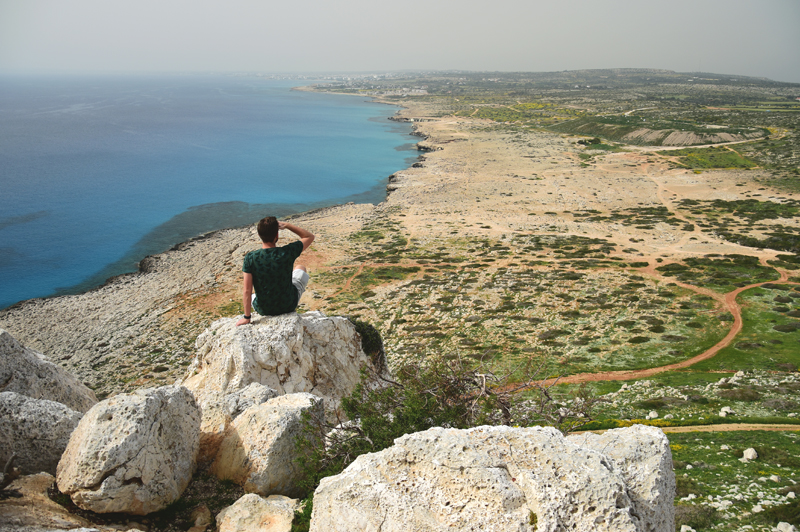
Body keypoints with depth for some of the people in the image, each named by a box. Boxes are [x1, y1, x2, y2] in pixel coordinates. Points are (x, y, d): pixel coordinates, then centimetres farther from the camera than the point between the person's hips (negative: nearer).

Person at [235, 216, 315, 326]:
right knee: (301, 269, 29)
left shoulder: (250, 258, -22)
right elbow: (310, 237, -5)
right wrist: (286, 225, -9)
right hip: (289, 306, 0)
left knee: (247, 296, 37)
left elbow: (247, 291, -19)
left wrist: (246, 317, -8)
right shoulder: (287, 252, -23)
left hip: (264, 310, 0)